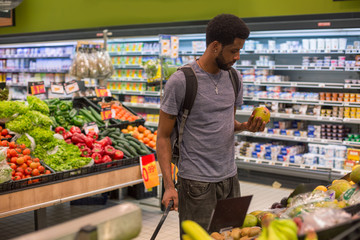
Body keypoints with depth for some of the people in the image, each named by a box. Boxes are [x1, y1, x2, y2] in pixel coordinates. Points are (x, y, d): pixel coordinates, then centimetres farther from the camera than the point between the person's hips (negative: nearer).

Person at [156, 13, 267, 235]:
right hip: (196, 182, -6)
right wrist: (169, 186, -14)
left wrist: (245, 126, -3)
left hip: (230, 177, 6)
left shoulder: (234, 78, 6)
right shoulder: (181, 81, -12)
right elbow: (164, 136, -8)